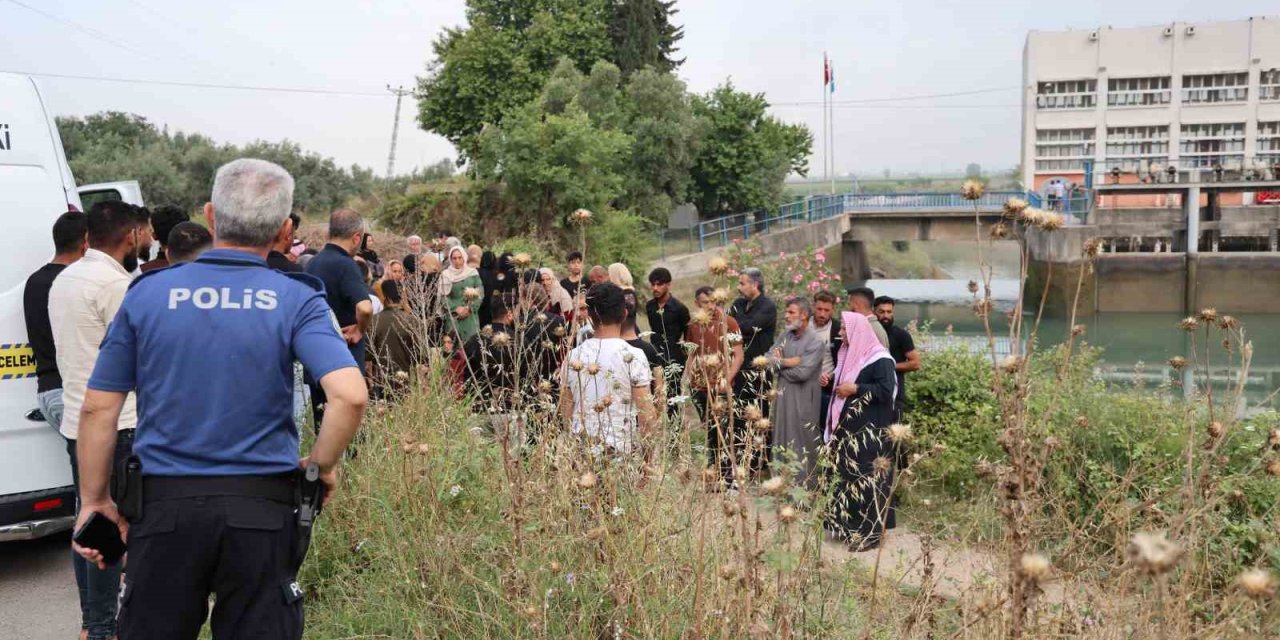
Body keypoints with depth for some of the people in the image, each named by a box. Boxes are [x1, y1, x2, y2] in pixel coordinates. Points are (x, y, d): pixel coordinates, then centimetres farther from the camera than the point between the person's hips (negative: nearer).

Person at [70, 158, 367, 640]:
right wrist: (322, 465, -2)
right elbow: (349, 395, -20)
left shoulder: (147, 293, 0)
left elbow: (98, 408, 2)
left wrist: (94, 501, 13)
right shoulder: (296, 300, -6)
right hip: (261, 509, -1)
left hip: (164, 503, 2)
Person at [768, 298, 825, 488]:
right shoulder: (785, 335, 9)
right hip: (783, 395, 7)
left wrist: (780, 364, -6)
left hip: (803, 399, -7)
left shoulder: (816, 342, -13)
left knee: (802, 444, 1)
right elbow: (770, 359, 1)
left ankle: (805, 485, 13)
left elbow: (802, 372, -21)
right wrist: (788, 362, -15)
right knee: (782, 439, 13)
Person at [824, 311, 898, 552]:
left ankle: (869, 532, 1)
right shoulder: (849, 354, 14)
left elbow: (886, 390, -21)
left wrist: (855, 389, -17)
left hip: (870, 432, -9)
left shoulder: (879, 358, -13)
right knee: (846, 476, 12)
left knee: (868, 479, -6)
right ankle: (845, 525, 22)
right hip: (847, 428, 9)